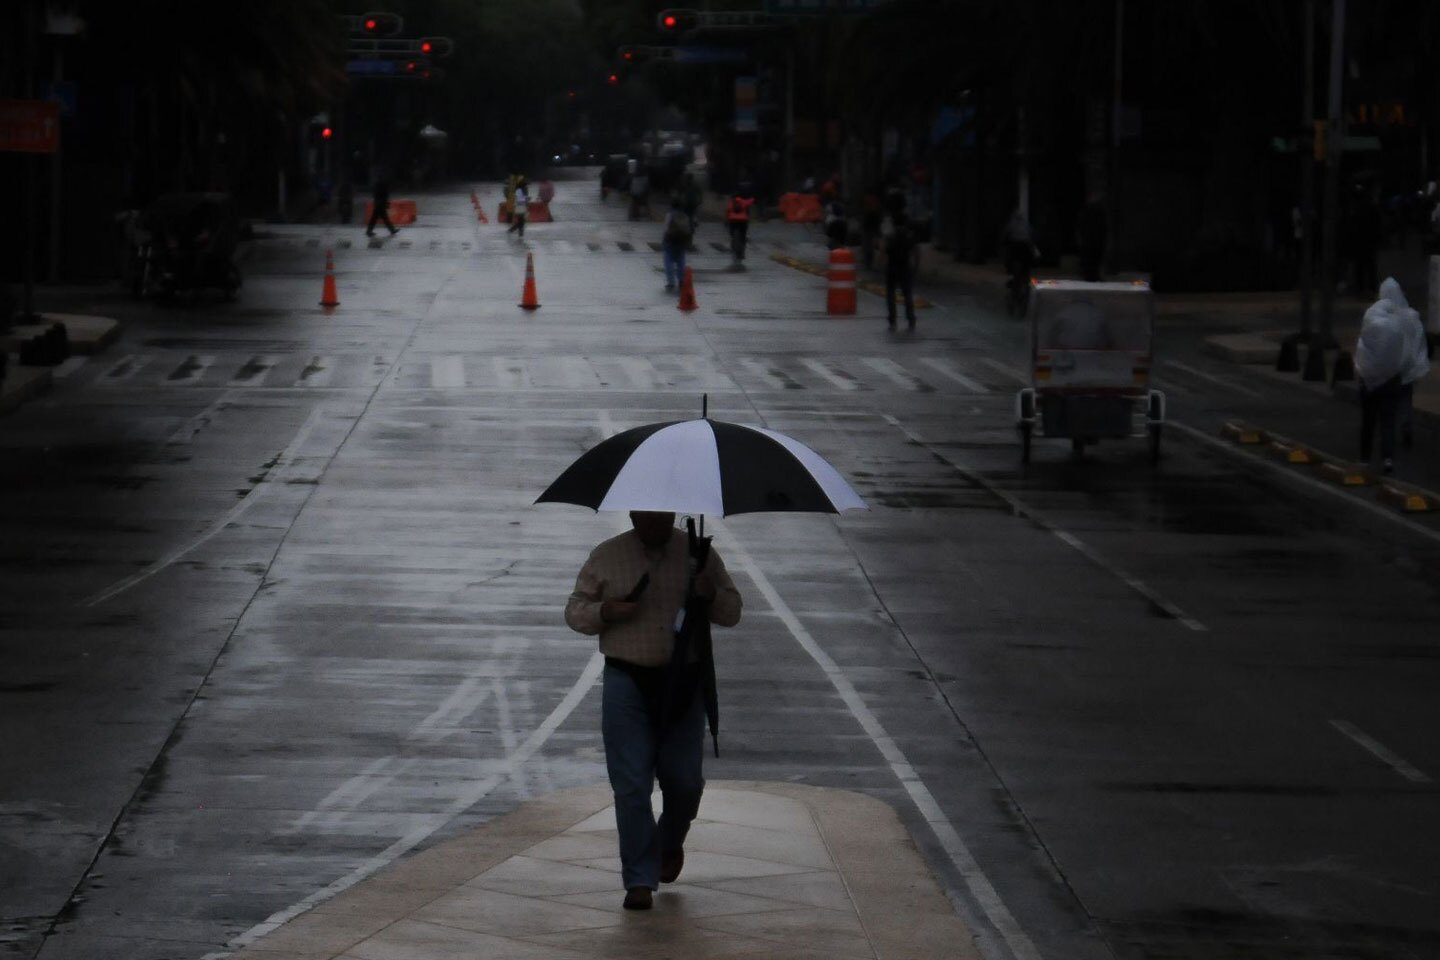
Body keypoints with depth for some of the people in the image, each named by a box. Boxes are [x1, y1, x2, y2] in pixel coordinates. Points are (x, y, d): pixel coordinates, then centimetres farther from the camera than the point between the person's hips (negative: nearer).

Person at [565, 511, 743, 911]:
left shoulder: (698, 554, 5)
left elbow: (732, 612, 8)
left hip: (682, 683, 1)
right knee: (631, 785, -4)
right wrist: (605, 612, -14)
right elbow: (575, 611, 8)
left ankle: (670, 845, 36)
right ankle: (639, 880, 2)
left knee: (684, 780, 5)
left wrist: (711, 596, -14)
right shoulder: (606, 556, 3)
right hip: (627, 681, -1)